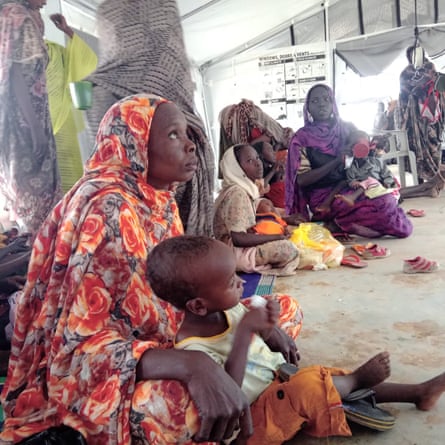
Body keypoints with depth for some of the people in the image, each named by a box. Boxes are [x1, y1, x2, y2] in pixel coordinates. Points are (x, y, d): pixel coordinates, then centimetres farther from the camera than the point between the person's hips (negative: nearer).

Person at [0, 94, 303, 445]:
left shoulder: (162, 201, 1)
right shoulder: (109, 209, -25)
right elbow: (81, 344, -28)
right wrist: (191, 365, -42)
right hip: (106, 377, -8)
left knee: (287, 311, 5)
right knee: (201, 408, -41)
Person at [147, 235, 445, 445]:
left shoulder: (227, 310, -6)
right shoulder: (193, 348, -29)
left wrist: (266, 325, -14)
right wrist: (244, 332, -40)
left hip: (278, 379, 8)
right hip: (255, 414, -8)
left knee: (323, 376, 6)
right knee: (310, 385, -27)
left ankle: (417, 392, 22)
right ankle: (356, 378, 6)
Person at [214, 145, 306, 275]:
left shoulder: (248, 187, 5)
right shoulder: (237, 194, -23)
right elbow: (238, 238, -28)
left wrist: (284, 220, 7)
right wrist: (278, 237, -21)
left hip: (245, 243, 10)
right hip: (235, 250, -10)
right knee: (288, 248, -22)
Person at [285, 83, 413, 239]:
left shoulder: (347, 128, 10)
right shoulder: (302, 137, -2)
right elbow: (302, 180, -11)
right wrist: (336, 162, -17)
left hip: (351, 187, 6)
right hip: (324, 196, -6)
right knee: (382, 202, -25)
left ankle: (339, 223, -9)